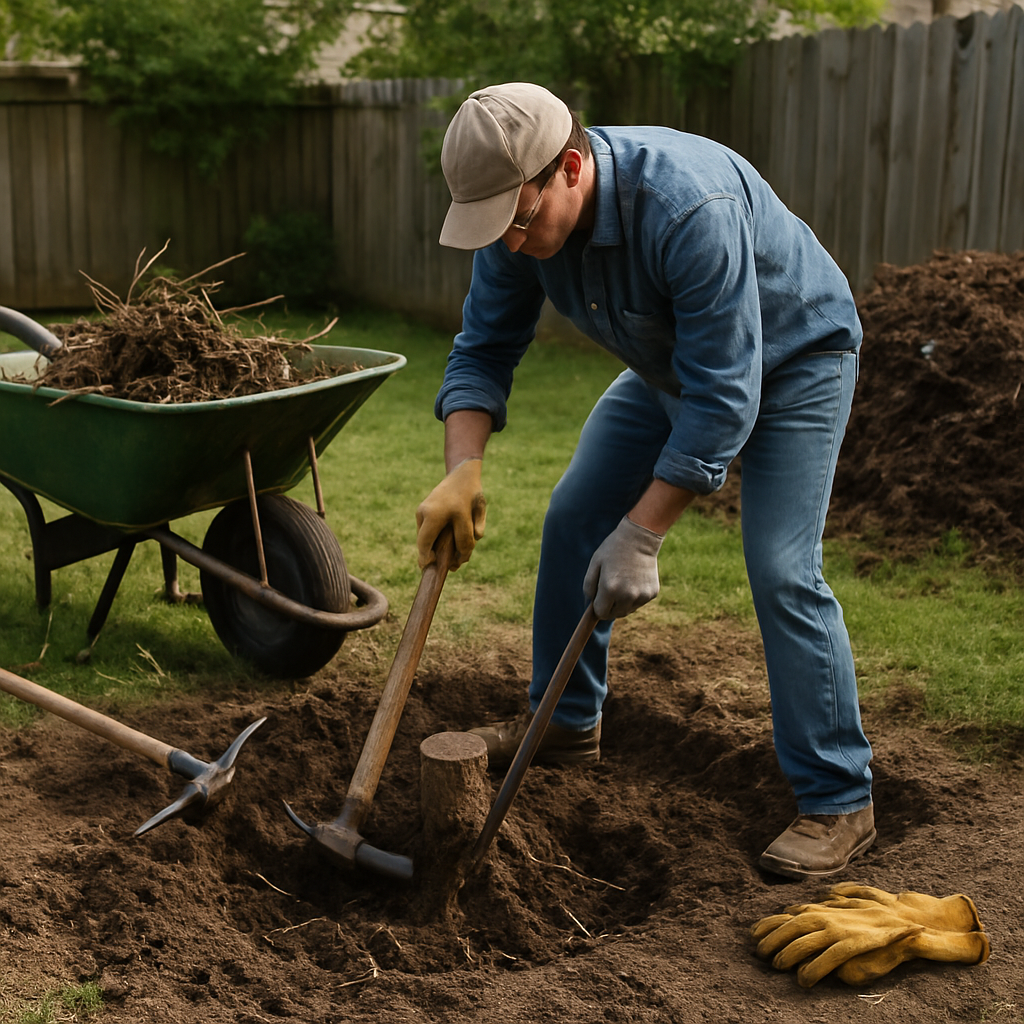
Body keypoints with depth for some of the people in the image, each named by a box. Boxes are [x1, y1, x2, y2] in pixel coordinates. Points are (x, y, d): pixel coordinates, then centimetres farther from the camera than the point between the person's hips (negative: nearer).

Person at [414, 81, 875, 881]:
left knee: (781, 570, -18)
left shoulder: (690, 208, -40)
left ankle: (838, 802, -5)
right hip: (671, 364, 7)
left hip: (791, 361, -7)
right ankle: (567, 723, 25)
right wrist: (463, 470, -27)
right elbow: (484, 349, -10)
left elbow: (723, 398, -37)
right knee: (574, 518, 6)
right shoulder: (518, 213, -18)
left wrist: (642, 535, -35)